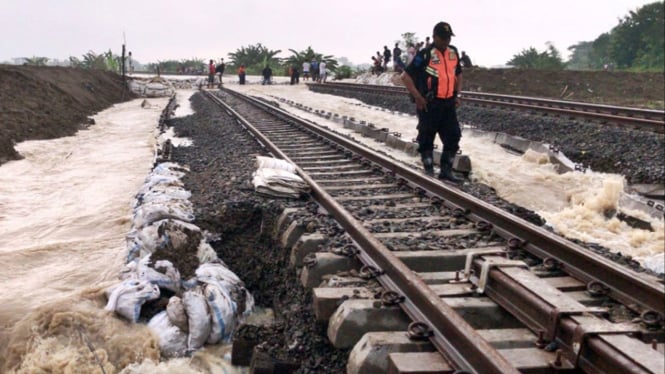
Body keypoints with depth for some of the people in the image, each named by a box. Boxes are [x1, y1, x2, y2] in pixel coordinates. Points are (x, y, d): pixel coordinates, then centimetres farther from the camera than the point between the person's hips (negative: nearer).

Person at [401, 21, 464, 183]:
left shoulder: (453, 52, 8)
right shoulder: (425, 55, -12)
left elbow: (458, 74, 24)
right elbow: (406, 76, -11)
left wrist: (457, 94, 12)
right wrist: (417, 96, -14)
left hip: (448, 103, 6)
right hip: (429, 104, -6)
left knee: (453, 137, 4)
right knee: (427, 139, 2)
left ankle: (446, 171, 14)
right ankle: (429, 171, 14)